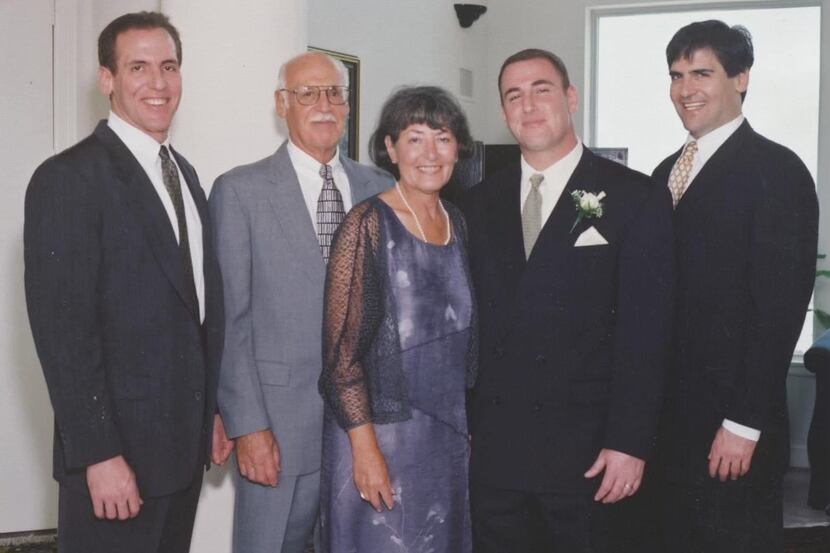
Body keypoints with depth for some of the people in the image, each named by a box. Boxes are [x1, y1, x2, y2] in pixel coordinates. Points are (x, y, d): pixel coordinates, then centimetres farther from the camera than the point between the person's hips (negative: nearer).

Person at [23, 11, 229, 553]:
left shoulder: (185, 173, 12)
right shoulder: (68, 179, -13)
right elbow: (62, 330, -17)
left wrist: (212, 410, 14)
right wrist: (98, 455, -19)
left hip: (185, 441, 7)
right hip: (117, 451, -7)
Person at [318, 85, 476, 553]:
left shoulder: (456, 222, 6)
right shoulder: (368, 224, -13)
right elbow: (342, 348, -15)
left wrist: (466, 425, 11)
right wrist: (365, 448, -18)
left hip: (449, 434, 6)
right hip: (381, 432, -6)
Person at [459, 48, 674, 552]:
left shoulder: (636, 198, -4)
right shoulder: (481, 202, 9)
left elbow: (645, 332, -8)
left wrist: (629, 443, -13)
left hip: (583, 450, -3)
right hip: (491, 445, 4)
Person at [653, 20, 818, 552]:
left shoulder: (776, 170, -10)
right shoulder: (669, 172, 12)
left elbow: (779, 308, -15)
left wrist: (744, 423, -17)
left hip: (732, 421, -7)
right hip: (669, 411, 7)